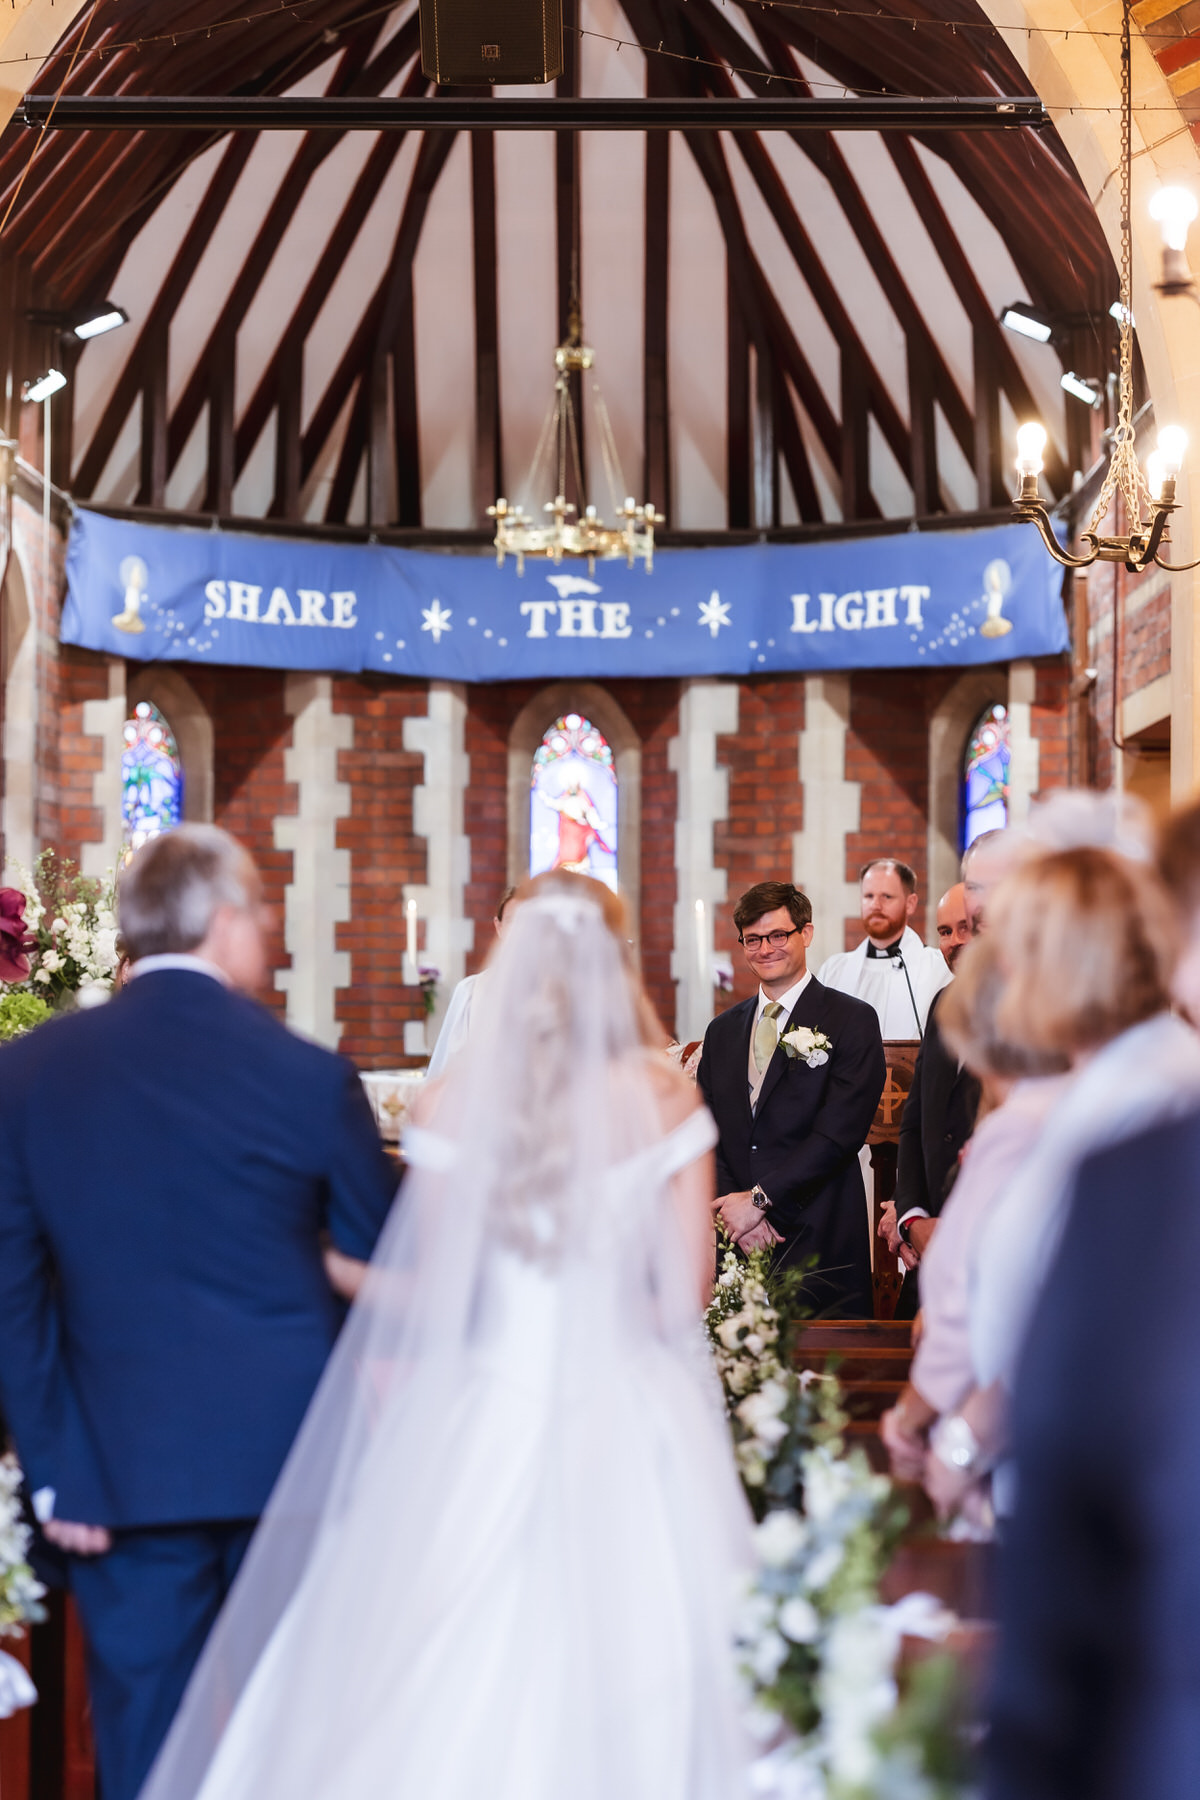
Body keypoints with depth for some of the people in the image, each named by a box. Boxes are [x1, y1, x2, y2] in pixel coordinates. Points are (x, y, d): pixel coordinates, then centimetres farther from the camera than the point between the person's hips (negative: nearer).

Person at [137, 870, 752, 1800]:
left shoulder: (453, 1101, -2)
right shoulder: (667, 1100, -3)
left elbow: (432, 1292, 1)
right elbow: (686, 1291, -2)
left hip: (479, 1419, 1)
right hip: (627, 1425, -1)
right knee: (623, 1680, 5)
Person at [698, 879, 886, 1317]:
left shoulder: (852, 1021, -1)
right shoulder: (722, 1030, 16)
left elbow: (838, 1133, -10)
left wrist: (758, 1199, -13)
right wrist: (733, 1206, -8)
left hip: (820, 1243, -4)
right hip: (734, 1247, 4)